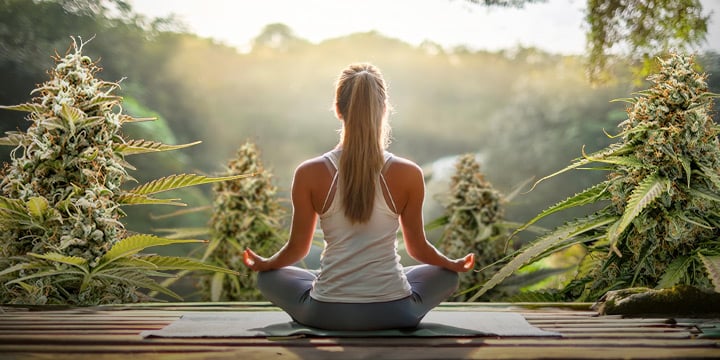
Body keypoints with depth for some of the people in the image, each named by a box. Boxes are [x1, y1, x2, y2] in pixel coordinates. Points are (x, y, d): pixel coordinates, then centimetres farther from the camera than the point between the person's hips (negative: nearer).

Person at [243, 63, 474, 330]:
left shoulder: (309, 174, -10)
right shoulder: (408, 174, -10)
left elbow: (297, 247, 1)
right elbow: (418, 248, 2)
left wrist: (263, 264, 23)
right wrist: (455, 265, 24)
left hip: (327, 315, 0)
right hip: (394, 314, 1)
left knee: (269, 277, 29)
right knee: (446, 275, 31)